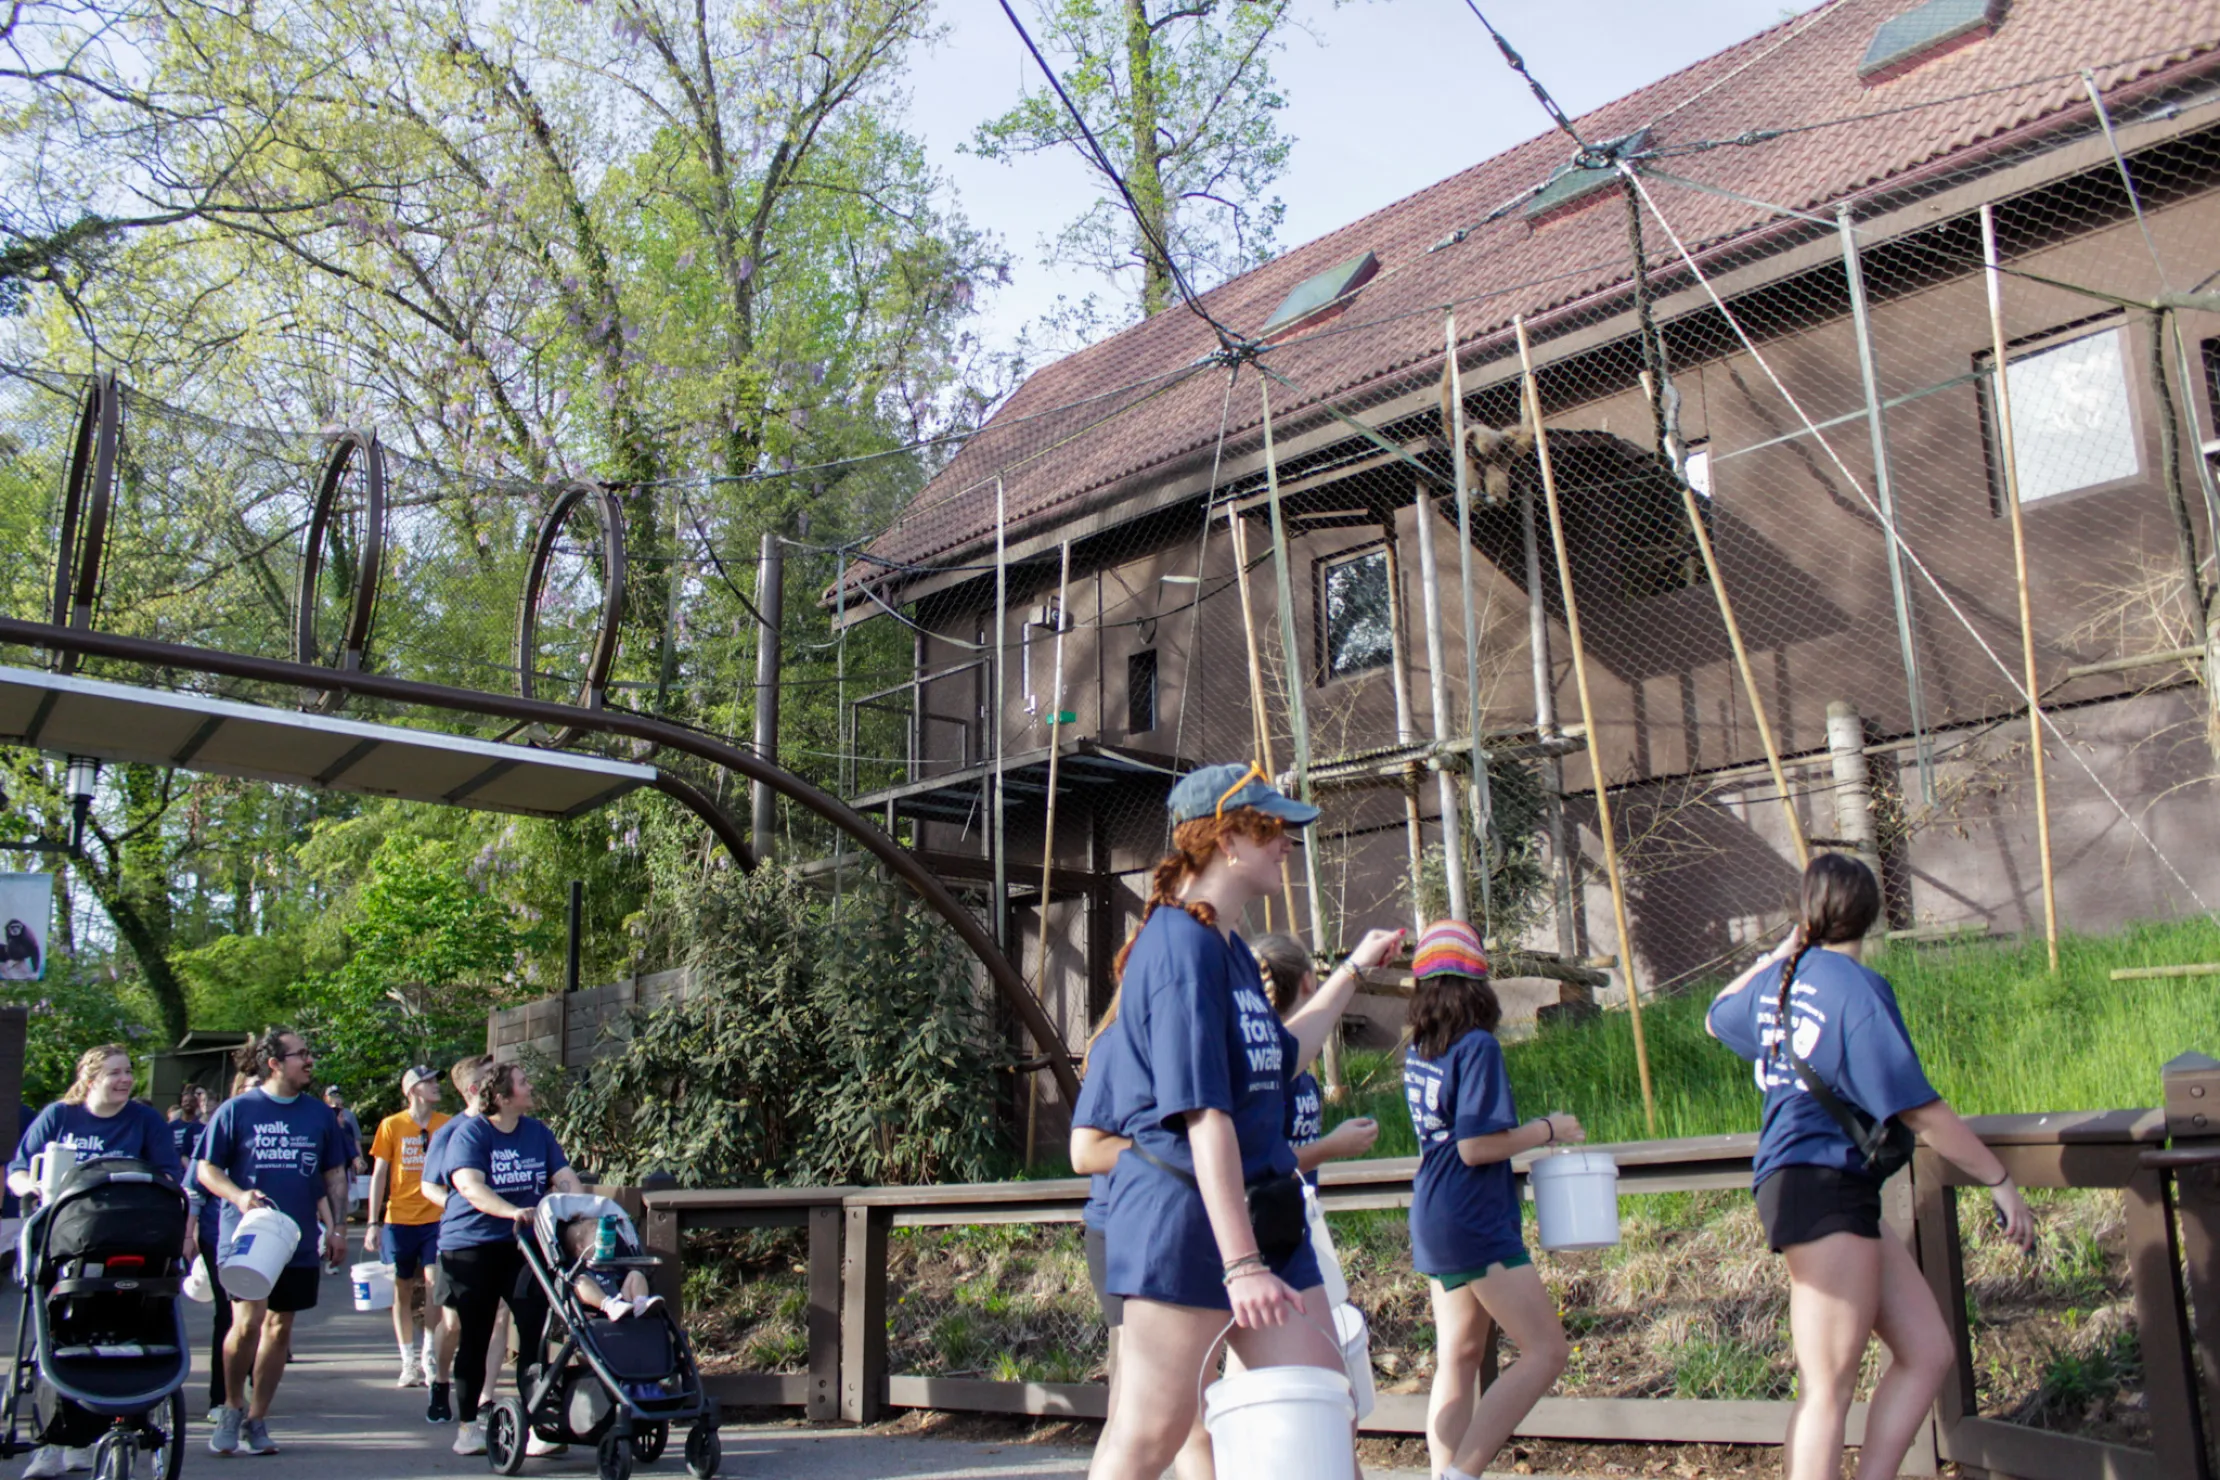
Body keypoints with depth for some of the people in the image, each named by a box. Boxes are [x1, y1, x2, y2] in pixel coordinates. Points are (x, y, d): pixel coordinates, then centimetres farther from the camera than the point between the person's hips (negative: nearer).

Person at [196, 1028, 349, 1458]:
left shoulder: (320, 1114, 8)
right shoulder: (237, 1110, -2)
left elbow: (335, 1175, 14)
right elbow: (208, 1169, 1)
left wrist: (337, 1228, 6)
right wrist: (238, 1196, -18)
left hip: (299, 1242, 4)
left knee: (279, 1327, 8)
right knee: (248, 1322, -14)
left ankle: (258, 1419, 21)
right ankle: (232, 1406, 10)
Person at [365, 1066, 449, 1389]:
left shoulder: (447, 1125, 3)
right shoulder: (392, 1126, 1)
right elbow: (378, 1175, 3)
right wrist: (372, 1223, -1)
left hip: (436, 1217, 0)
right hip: (398, 1219, 0)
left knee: (434, 1283, -8)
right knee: (401, 1290, 6)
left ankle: (430, 1356, 5)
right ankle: (409, 1362, 15)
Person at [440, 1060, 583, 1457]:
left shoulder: (539, 1133, 9)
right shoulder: (469, 1133, -7)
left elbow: (565, 1178, 5)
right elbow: (469, 1185, -22)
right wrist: (512, 1211, -36)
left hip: (525, 1245, 4)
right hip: (472, 1246, -3)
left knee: (535, 1327, -6)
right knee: (475, 1336, 6)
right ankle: (469, 1424, 18)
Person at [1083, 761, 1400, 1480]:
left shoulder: (1230, 949, 14)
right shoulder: (1183, 946, -17)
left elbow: (1280, 1055, 30)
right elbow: (1204, 1114, -24)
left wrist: (1355, 970, 35)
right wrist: (1241, 1262, -27)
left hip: (1262, 1215, 10)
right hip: (1184, 1214, -10)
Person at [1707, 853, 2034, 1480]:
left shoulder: (1778, 978, 12)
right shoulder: (1857, 987, -12)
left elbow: (1716, 1017, 35)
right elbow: (1920, 1111, -14)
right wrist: (2001, 1182, -5)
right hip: (1823, 1189, -9)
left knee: (1927, 1352, 10)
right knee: (1828, 1390, -7)